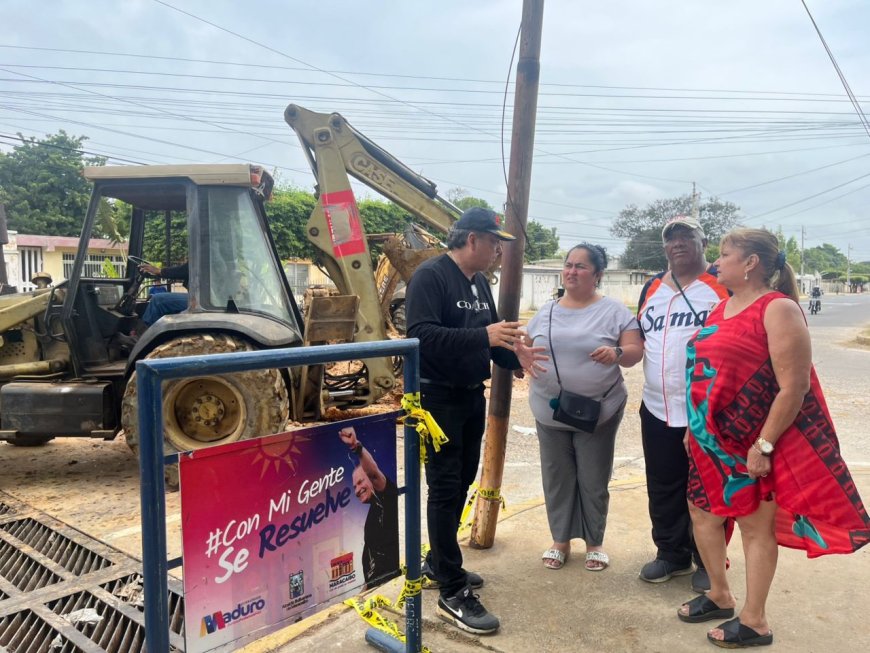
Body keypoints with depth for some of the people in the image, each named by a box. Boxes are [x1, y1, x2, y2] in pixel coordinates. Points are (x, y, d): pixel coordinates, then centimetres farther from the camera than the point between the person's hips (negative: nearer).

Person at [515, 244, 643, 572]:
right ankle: (561, 539, 28)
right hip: (550, 412, 3)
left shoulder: (614, 311, -5)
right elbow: (525, 347, 11)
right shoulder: (546, 311, 6)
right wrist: (523, 357, -12)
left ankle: (594, 542, 27)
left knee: (594, 481, 9)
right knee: (557, 478, 12)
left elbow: (635, 350, -7)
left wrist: (617, 353, -28)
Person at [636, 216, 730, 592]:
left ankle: (708, 559, 24)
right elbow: (639, 338, 21)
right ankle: (671, 553, 30)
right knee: (663, 486, 13)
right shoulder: (652, 288, 13)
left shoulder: (723, 285, -3)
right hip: (658, 408, 5)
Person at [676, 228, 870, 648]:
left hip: (751, 443, -8)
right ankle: (719, 596, 36)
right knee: (703, 513, 16)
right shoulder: (723, 306, 10)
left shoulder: (778, 310, -16)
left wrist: (764, 445, -20)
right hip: (711, 440, 8)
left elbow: (794, 386, -21)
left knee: (755, 526, 6)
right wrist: (694, 426, 16)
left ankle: (754, 622, 22)